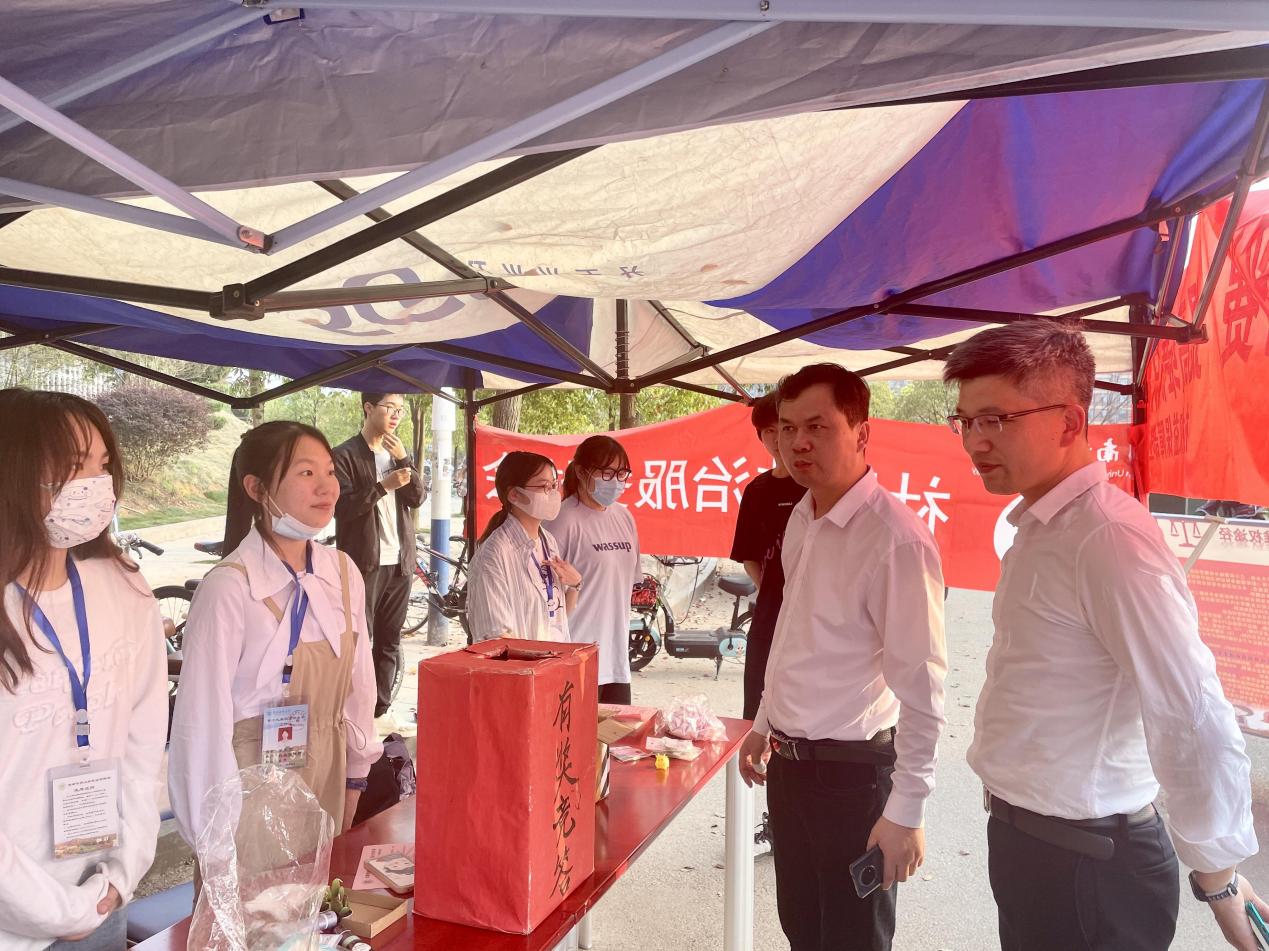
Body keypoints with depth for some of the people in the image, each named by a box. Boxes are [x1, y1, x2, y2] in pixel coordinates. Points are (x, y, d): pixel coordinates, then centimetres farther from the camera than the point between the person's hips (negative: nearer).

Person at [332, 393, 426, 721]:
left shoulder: (399, 453, 15)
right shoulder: (345, 455, -4)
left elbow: (418, 497, 4)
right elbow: (342, 506, -13)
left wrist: (404, 459, -8)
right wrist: (384, 486, -20)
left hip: (399, 561, 6)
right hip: (364, 562, -6)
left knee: (390, 642, 10)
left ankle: (380, 709, 19)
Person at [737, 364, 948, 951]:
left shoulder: (895, 538, -22)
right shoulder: (801, 518, 4)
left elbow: (921, 686, -21)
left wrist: (906, 810, -18)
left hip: (852, 770, -7)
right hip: (790, 760, 7)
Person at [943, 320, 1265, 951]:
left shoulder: (1109, 538, -25)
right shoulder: (1038, 528, 4)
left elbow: (1193, 721, -26)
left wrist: (1218, 877, -13)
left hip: (1085, 864, -8)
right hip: (1023, 840, 8)